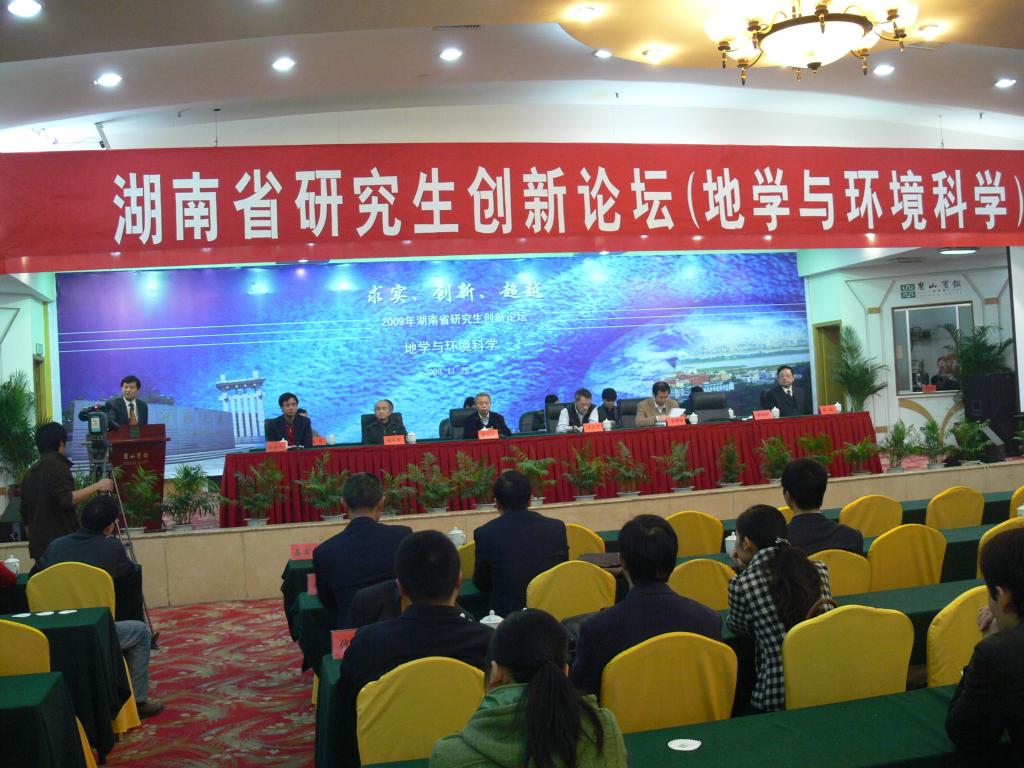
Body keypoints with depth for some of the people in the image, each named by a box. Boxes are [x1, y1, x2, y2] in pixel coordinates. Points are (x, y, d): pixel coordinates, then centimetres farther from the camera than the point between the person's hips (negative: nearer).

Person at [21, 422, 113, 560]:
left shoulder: (30, 473, 17)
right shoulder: (57, 467, -8)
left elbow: (26, 515, 21)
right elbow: (67, 500, -22)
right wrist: (97, 486, -16)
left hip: (39, 545, 8)